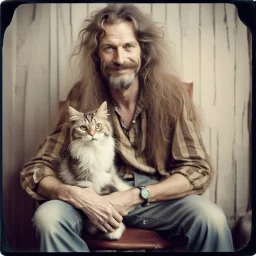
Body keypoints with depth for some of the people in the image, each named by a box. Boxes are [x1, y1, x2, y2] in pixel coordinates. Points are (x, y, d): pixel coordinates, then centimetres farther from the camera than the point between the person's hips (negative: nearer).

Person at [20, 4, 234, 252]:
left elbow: (198, 170, -11)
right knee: (48, 217, -27)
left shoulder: (171, 92, -13)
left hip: (156, 196, 0)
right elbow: (35, 170, -8)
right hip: (96, 198, 1)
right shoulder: (82, 96, -12)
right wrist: (74, 194, -29)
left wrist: (134, 196, -22)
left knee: (212, 219, -28)